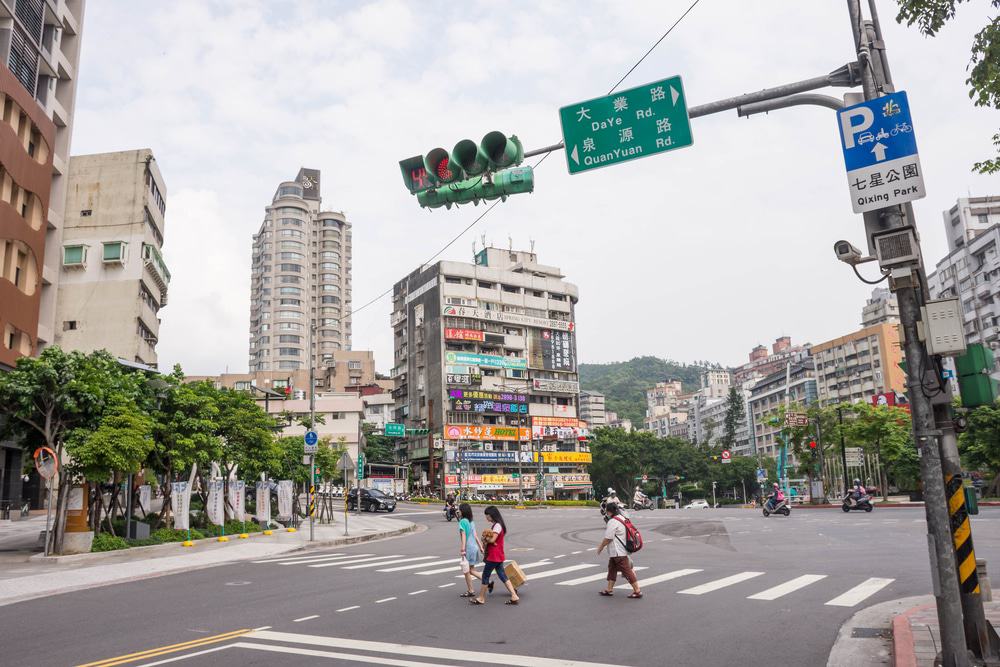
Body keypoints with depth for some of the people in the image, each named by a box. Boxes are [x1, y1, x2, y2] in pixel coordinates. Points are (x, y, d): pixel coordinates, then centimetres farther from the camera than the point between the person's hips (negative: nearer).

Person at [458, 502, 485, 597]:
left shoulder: (462, 521, -12)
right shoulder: (471, 522, 12)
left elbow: (463, 535, -19)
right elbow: (476, 535, 12)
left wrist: (463, 548, -22)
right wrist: (481, 547, 13)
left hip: (468, 548, -8)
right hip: (475, 547, 8)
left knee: (466, 571, 6)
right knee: (470, 570, 17)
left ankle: (471, 591, 13)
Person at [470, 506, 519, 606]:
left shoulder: (497, 526, -18)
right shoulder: (496, 525, 13)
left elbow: (492, 540, -24)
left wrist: (485, 539, -6)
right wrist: (486, 539, -6)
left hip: (494, 556, -10)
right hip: (498, 556, 10)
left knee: (485, 576, 2)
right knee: (502, 576, 10)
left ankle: (481, 598, 13)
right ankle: (514, 596, 8)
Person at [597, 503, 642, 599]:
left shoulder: (613, 522, -20)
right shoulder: (622, 518, 10)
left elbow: (608, 538, -18)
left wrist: (600, 547, -4)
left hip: (618, 552, -10)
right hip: (616, 552, 10)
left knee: (627, 571, -5)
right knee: (612, 569, 17)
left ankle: (637, 591, -1)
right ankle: (609, 590, 24)